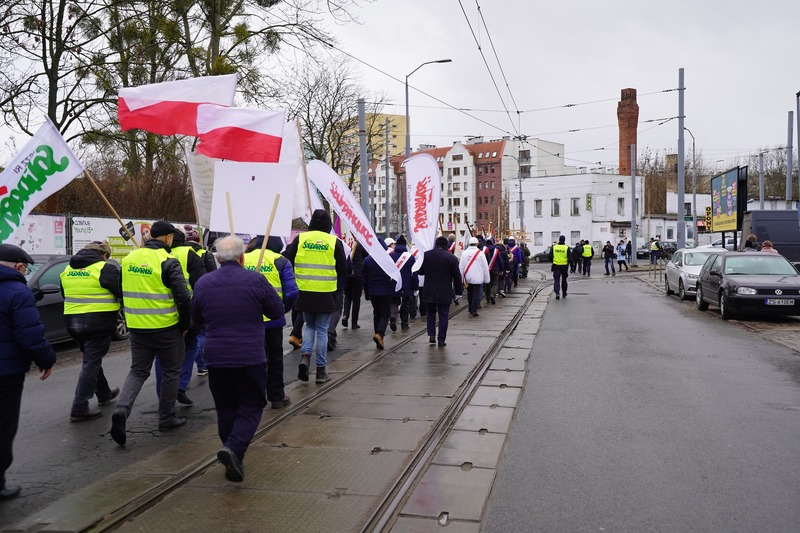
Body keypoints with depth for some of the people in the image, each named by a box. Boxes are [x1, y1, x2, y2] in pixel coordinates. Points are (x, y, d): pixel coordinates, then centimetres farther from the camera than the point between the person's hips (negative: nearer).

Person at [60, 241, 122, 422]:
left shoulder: (68, 269, 12)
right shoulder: (106, 268, -11)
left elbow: (65, 294, 21)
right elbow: (123, 291, -13)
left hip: (73, 322, 7)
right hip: (99, 323, -7)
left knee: (92, 359, 23)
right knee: (91, 363, -2)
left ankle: (104, 394, 37)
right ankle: (79, 409, -2)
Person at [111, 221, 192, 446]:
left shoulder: (129, 258, 7)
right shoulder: (167, 261, -14)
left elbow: (125, 292, 16)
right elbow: (182, 296, -18)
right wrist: (185, 324, -5)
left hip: (137, 327, 5)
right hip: (166, 328, -5)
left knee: (138, 371, 15)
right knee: (171, 372, 12)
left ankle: (121, 409, -7)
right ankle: (166, 418, 20)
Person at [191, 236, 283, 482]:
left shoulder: (203, 283, 0)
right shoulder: (255, 280, -9)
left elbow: (197, 318, 14)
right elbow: (277, 312, 1)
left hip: (216, 358, 3)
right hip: (250, 357, -3)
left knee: (225, 409, 15)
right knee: (251, 406, 7)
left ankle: (234, 461, 21)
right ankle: (233, 448, -15)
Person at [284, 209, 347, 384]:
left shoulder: (300, 239, 0)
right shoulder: (334, 242, -3)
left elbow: (288, 263, 5)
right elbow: (343, 269, 2)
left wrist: (293, 285, 19)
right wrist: (338, 287, 19)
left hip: (304, 292, 2)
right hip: (326, 294, -1)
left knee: (309, 325, 21)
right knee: (322, 330, 8)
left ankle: (305, 355, -1)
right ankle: (321, 370, 12)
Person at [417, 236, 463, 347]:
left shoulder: (426, 255, -2)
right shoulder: (451, 257, -7)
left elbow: (420, 272, 8)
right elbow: (457, 276, -4)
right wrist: (458, 291, 5)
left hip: (429, 291, 2)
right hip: (445, 292, -2)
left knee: (431, 313, 19)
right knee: (443, 315, 5)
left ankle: (431, 335, 9)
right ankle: (441, 339, 7)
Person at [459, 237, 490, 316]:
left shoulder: (464, 253, -2)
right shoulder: (480, 253, -7)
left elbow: (461, 266, 0)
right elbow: (485, 267, -3)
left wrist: (461, 278, 7)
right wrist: (486, 279, 5)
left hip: (467, 278, 3)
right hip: (477, 278, -3)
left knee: (469, 293, 17)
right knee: (476, 293, 3)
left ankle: (471, 309, 27)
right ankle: (474, 310, -4)